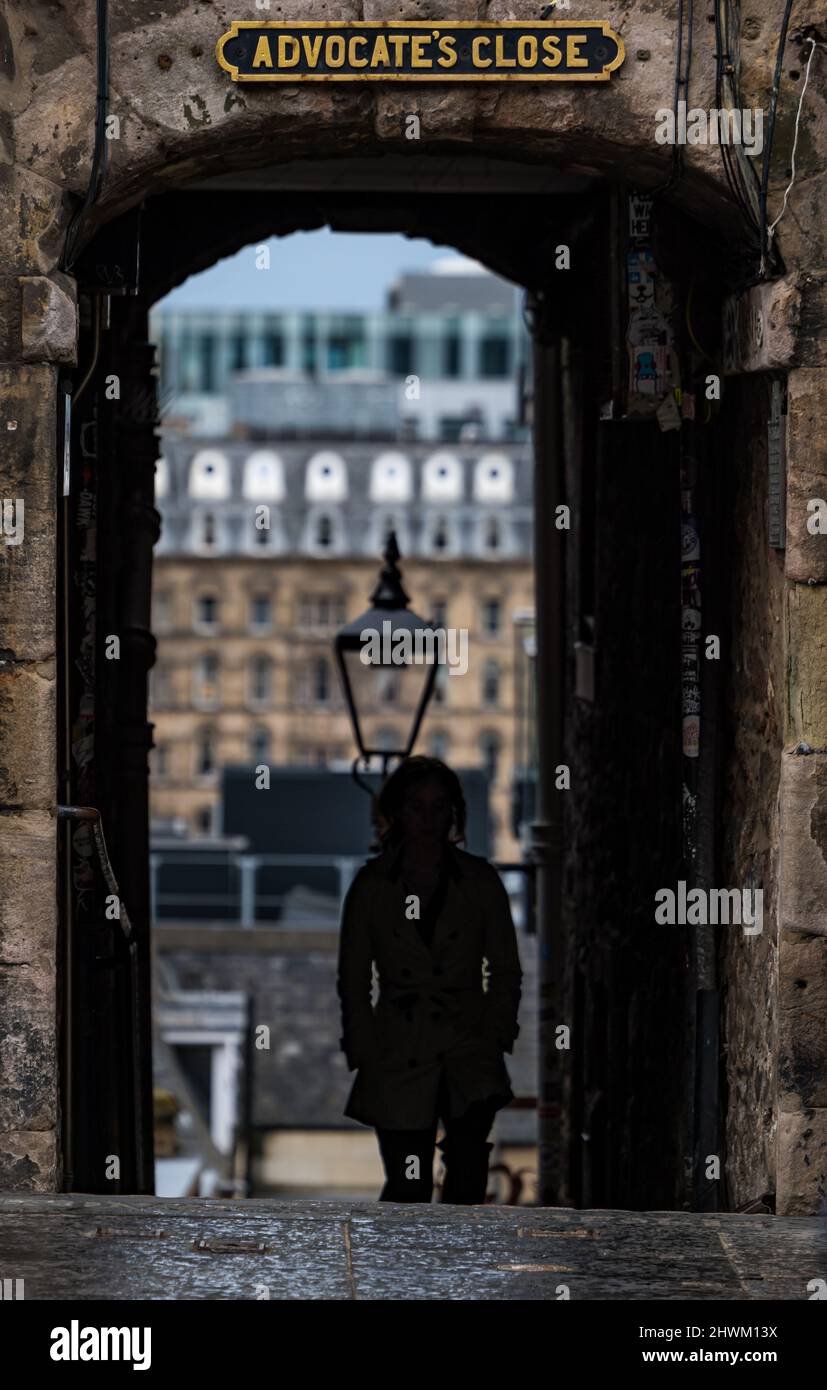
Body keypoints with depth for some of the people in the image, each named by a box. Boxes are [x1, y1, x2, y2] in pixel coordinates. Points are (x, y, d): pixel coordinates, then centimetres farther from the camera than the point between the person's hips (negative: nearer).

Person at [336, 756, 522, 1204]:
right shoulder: (372, 884, 5)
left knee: (469, 1174, -19)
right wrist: (366, 1056, 0)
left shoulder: (480, 880, 7)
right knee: (409, 1187, -3)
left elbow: (506, 971, 11)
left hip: (469, 1048, 0)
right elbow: (353, 980, 7)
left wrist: (494, 1036, 0)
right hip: (399, 1054, 0)